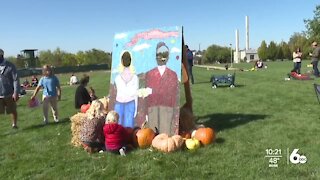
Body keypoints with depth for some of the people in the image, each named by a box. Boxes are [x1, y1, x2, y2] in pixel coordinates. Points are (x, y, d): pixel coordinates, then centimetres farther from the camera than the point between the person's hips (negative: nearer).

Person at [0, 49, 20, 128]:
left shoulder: (10, 66, -7)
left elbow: (16, 80, -9)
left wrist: (16, 92, -15)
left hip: (9, 94, -2)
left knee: (13, 110, 14)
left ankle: (14, 124, 34)